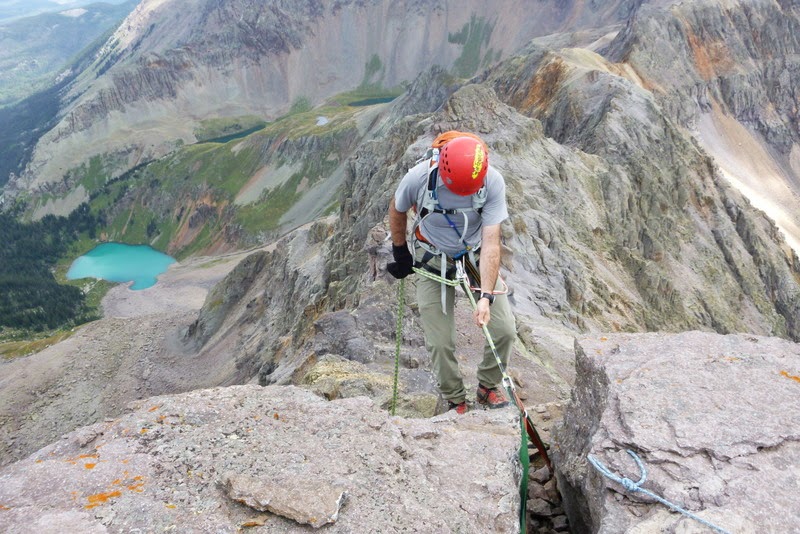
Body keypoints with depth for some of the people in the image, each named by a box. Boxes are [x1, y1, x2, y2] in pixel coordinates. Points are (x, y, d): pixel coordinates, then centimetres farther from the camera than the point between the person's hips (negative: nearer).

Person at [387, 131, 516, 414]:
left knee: (505, 330, -7)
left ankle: (488, 386, 21)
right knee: (440, 343, -4)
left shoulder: (493, 182, -26)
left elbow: (490, 242, -26)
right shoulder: (419, 177, -27)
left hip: (477, 258, 1)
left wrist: (486, 296, -35)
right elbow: (397, 211, -4)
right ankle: (455, 401, 24)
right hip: (433, 263, -1)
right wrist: (400, 253, 7)